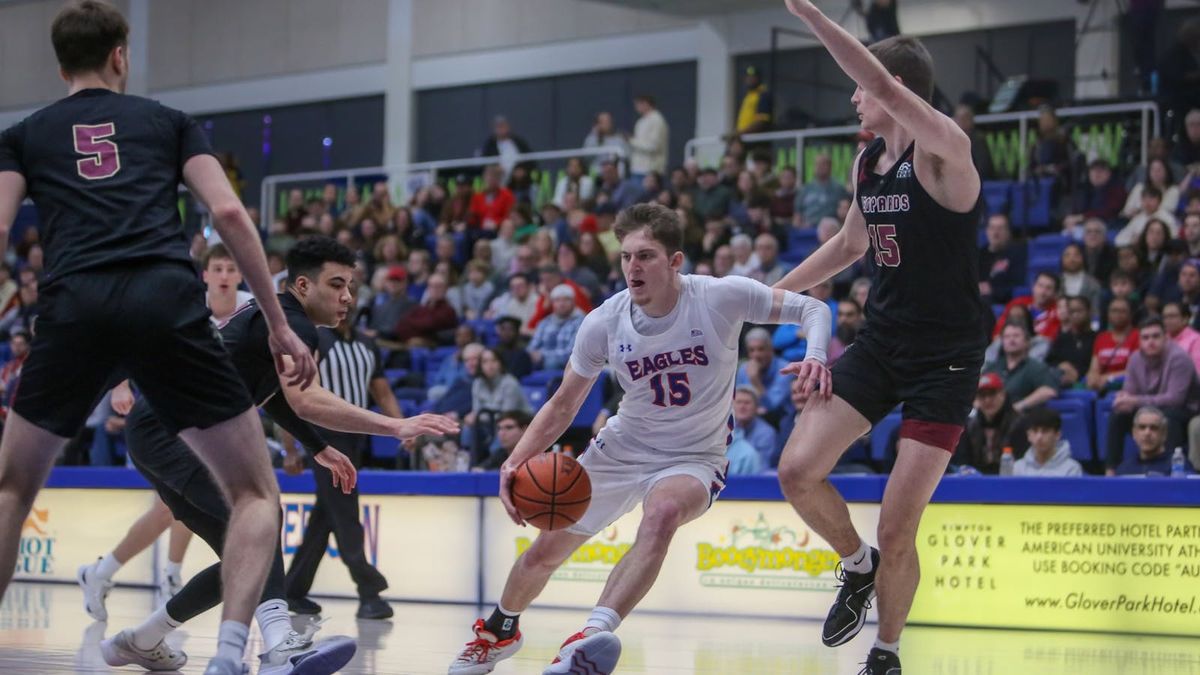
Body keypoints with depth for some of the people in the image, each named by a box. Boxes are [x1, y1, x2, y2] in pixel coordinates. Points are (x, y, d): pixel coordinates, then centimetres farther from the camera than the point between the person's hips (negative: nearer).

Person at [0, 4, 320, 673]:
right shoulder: (170, 122, 23)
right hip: (168, 302, -1)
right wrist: (280, 325, 11)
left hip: (76, 305, 1)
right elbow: (228, 213, 9)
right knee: (256, 492, 8)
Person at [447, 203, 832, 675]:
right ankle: (500, 629, 43)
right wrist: (515, 462, -17)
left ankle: (594, 634, -48)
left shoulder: (721, 297, -20)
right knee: (543, 554, 9)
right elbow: (563, 406, -1)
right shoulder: (605, 323, -12)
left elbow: (811, 308, -11)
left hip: (692, 459, -3)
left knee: (663, 512, -39)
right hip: (621, 450, 4)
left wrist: (815, 356, -34)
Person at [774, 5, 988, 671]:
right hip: (880, 340, 7)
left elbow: (885, 87, -37)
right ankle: (857, 566, 21)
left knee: (897, 530, -6)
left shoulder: (943, 150, -18)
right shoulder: (866, 160, 7)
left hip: (945, 357, -7)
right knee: (798, 471, -8)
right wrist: (774, 292, 29)